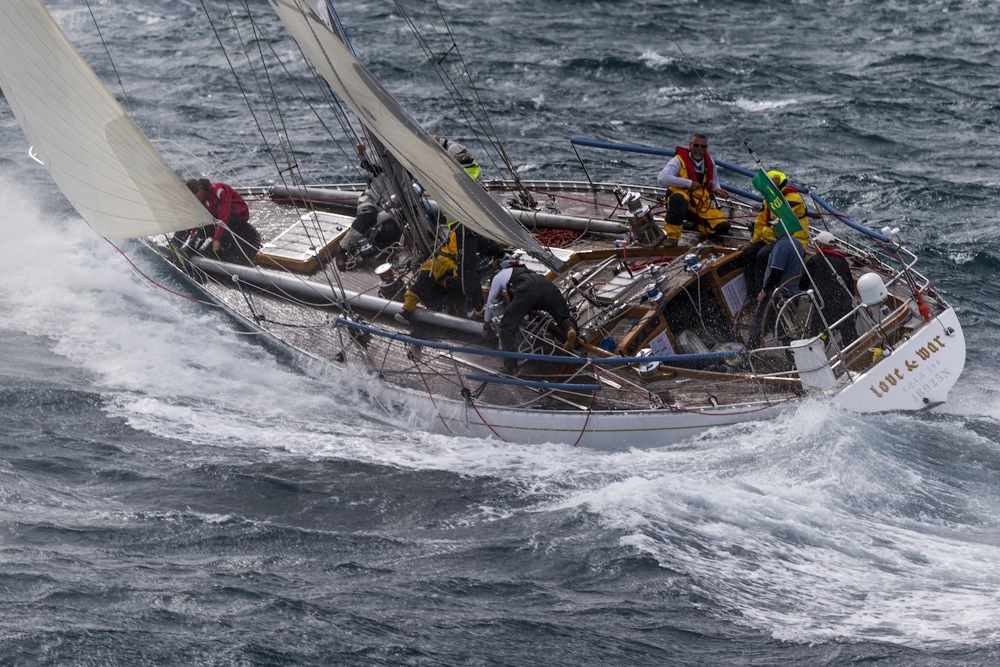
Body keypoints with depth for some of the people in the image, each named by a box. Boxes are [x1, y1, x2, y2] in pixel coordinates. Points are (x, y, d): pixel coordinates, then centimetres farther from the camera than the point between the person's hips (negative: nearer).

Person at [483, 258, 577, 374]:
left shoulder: (498, 277, 35)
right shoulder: (520, 270, 49)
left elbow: (490, 303, 45)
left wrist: (486, 324, 60)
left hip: (527, 291, -5)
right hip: (546, 284, 5)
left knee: (507, 327, 3)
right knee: (564, 317, 16)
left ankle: (510, 366, -10)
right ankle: (570, 330, -21)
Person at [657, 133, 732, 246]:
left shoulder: (710, 162, 7)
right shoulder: (680, 160, -12)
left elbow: (714, 183, 24)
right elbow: (662, 179, -26)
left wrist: (717, 191, -2)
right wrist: (689, 183, -23)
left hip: (702, 206, 6)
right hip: (681, 203, -6)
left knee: (723, 227, -9)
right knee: (678, 198, -42)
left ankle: (696, 225, 20)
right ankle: (672, 237, -31)